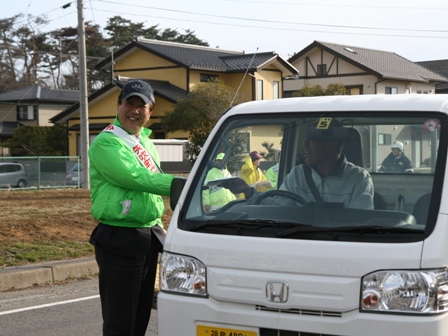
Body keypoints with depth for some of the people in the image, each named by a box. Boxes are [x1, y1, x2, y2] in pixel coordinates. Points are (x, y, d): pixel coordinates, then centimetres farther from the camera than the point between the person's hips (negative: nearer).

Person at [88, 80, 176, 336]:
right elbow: (138, 179, -24)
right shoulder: (107, 143, -12)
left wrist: (159, 228, 17)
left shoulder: (146, 142, 16)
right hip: (120, 240, -9)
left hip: (149, 237, 9)